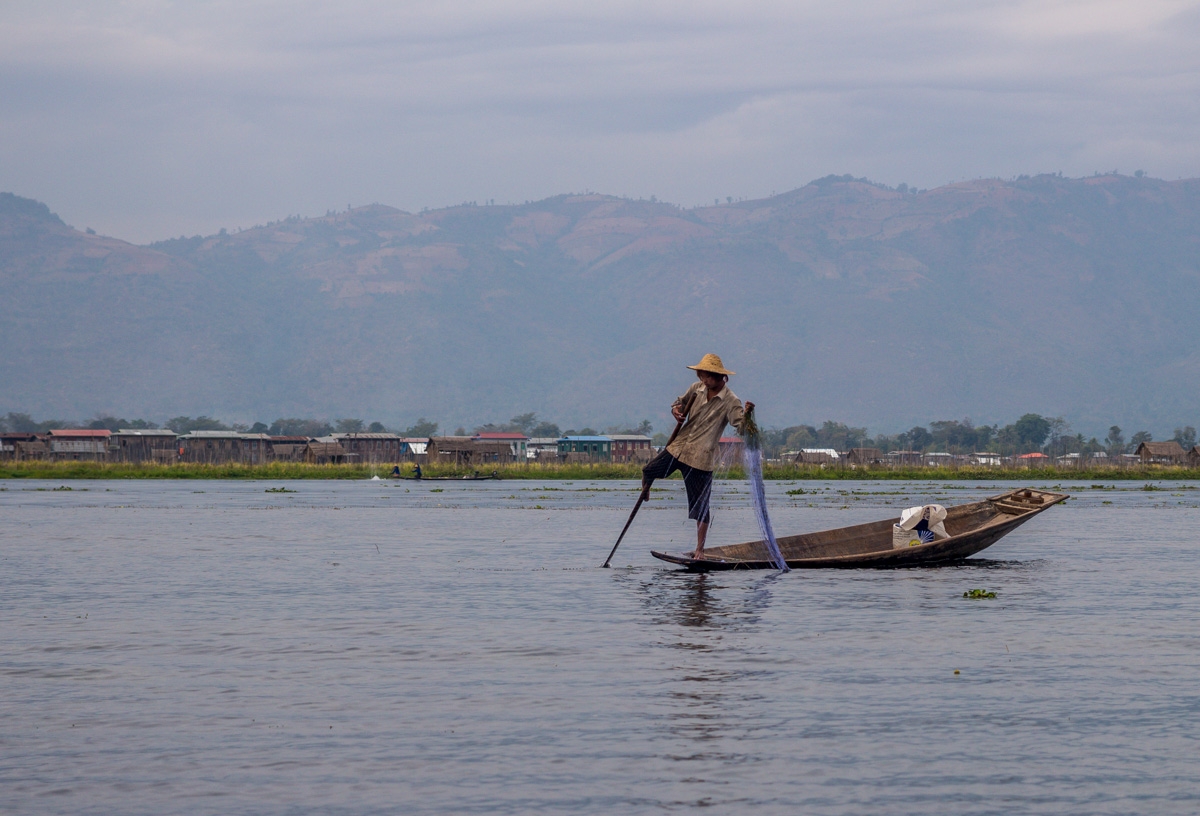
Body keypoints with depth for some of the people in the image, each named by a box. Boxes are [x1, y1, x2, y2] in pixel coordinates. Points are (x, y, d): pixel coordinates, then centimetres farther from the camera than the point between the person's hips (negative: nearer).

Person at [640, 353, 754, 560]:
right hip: (678, 447, 5)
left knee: (700, 507, -1)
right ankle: (645, 491, 47)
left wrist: (746, 415, -42)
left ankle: (700, 549, 7)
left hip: (701, 458, -5)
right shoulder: (696, 389, 3)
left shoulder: (730, 401, -12)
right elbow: (680, 403, 17)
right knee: (648, 471, 11)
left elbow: (741, 426, -21)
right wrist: (676, 410, -7)